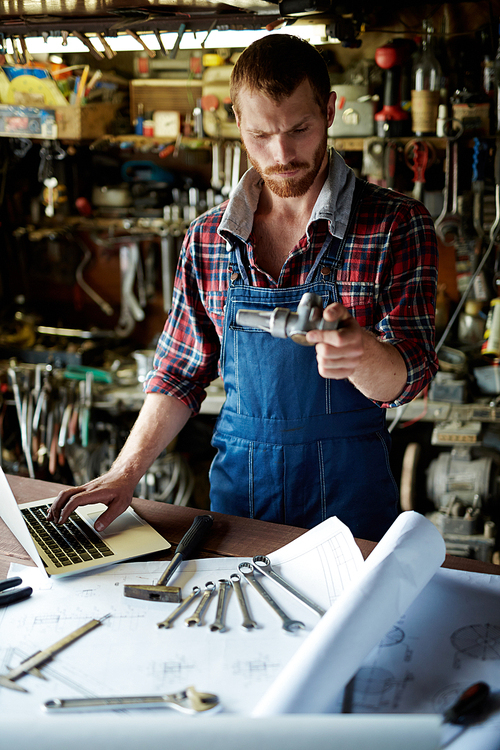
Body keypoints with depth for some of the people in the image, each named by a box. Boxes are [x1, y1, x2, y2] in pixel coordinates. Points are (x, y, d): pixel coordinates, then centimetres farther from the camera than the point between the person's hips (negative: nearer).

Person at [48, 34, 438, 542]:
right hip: (237, 476, 3)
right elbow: (182, 375, 9)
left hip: (348, 486, -2)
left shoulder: (397, 225, -7)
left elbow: (402, 380, -12)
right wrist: (126, 472, -2)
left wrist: (360, 350, -35)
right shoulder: (207, 238, 3)